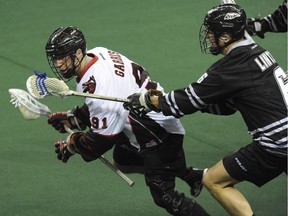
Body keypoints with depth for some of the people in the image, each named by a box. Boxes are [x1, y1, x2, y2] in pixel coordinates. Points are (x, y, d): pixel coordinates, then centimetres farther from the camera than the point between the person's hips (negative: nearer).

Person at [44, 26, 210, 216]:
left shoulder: (98, 85, -32)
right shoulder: (98, 54, -5)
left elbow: (101, 141, -25)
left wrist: (70, 145, -9)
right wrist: (72, 118, 4)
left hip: (160, 133, -10)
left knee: (164, 196, -12)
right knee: (122, 161, 31)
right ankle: (190, 175, 41)